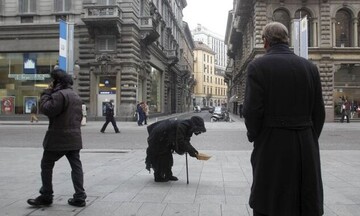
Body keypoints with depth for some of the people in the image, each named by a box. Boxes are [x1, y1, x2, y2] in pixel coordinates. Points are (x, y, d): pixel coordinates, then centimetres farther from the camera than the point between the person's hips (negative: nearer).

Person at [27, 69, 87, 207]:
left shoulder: (59, 94, -14)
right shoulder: (76, 96, 17)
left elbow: (46, 109, -20)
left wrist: (46, 94, -7)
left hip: (58, 138, -8)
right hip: (74, 137, 8)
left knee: (46, 165, 7)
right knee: (76, 166, 6)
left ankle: (46, 197, 13)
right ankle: (79, 197, 6)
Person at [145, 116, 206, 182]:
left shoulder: (187, 127, -1)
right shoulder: (182, 126, -30)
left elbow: (186, 141, 4)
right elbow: (180, 141, -33)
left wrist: (193, 149, -9)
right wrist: (190, 151, -30)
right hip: (157, 139, -10)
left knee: (168, 157, 15)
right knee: (161, 157, -3)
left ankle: (168, 175, 25)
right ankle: (158, 177, 8)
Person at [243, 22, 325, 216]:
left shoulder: (257, 66, -7)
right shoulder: (309, 67, 5)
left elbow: (252, 111, -12)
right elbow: (318, 113, 4)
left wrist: (254, 138, 5)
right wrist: (308, 140, 15)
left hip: (272, 148, -3)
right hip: (306, 149, 4)